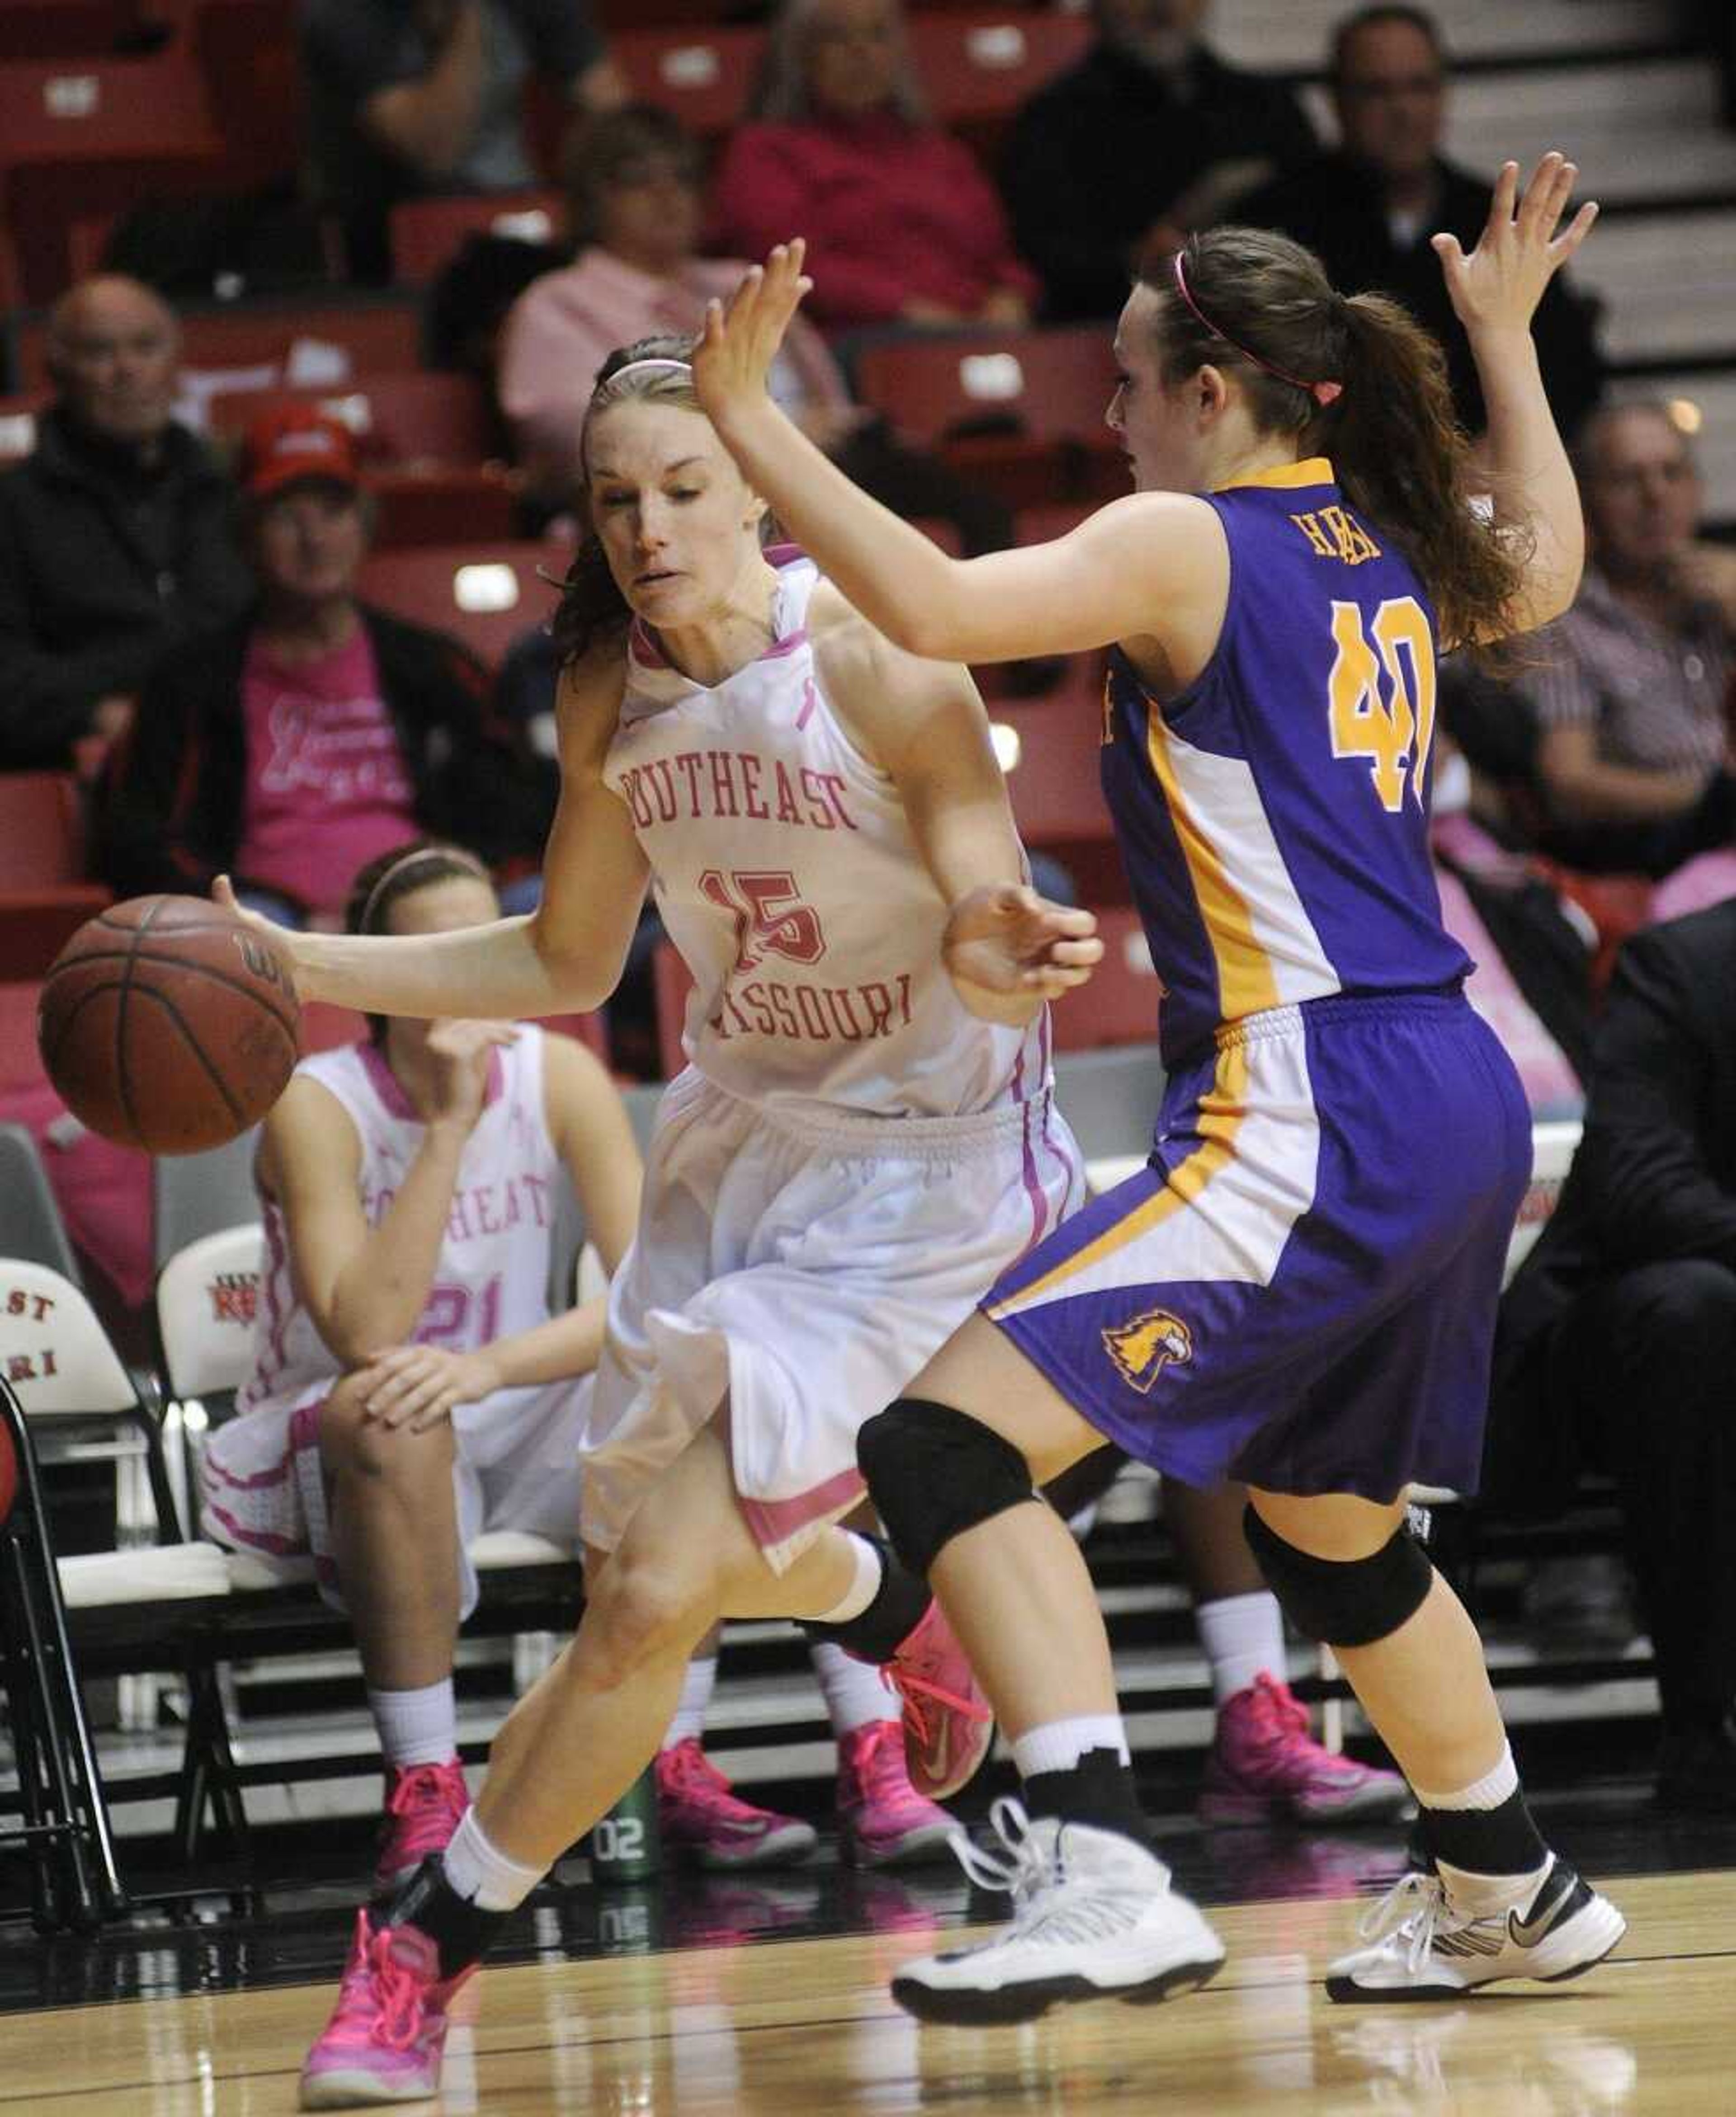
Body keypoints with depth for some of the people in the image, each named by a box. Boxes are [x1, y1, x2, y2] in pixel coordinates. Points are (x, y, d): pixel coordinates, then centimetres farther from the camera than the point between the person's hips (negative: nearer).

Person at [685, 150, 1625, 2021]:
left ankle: (1101, 1876, -29)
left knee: (946, 1443, -15)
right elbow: (1541, 573, 38)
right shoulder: (1389, 550, 14)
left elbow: (932, 608, -24)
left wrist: (748, 426, -18)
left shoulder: (1184, 544, -9)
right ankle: (1510, 1895, 42)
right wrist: (1506, 338, 46)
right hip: (1455, 1104, 9)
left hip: (1311, 1119, -9)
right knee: (1326, 1524, 29)